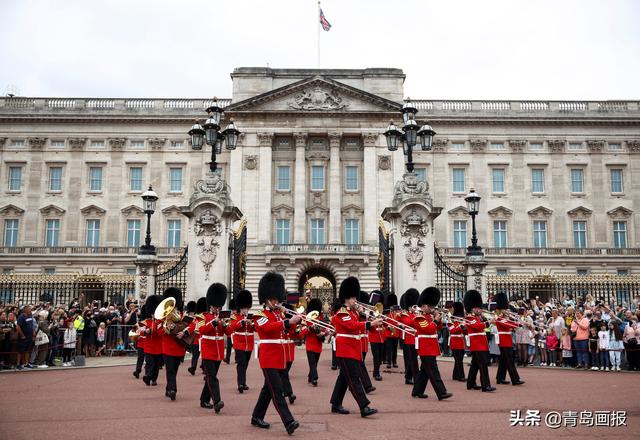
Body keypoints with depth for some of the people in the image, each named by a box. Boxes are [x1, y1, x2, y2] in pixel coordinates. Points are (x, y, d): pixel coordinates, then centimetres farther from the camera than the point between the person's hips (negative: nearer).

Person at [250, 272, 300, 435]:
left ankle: (257, 417, 27)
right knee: (277, 390, -13)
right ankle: (289, 422, -20)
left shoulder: (279, 314, 16)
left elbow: (286, 331, 12)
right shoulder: (260, 316, -8)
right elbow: (268, 327, -27)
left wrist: (296, 321, -6)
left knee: (268, 388, 15)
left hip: (279, 357, 8)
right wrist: (288, 322, -36)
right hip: (269, 357, -8)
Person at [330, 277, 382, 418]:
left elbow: (359, 327, 14)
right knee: (354, 379, -12)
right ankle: (364, 407, -15)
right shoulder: (341, 314, -13)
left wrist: (375, 324, -3)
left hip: (354, 351, 10)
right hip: (345, 351, -10)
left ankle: (336, 405, 22)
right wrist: (371, 323, -36)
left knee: (344, 378, 14)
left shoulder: (354, 312, 17)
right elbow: (353, 325, -28)